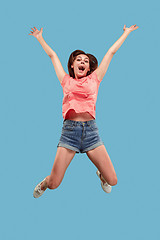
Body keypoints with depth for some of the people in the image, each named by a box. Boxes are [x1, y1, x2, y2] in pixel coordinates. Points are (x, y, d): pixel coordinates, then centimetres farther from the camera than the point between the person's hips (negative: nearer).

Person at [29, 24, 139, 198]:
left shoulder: (94, 79, 15)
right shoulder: (66, 81, 15)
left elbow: (111, 52, 21)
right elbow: (52, 55, 25)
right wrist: (40, 38, 35)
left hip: (91, 130, 1)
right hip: (69, 129, -1)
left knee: (112, 181, -1)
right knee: (54, 184, -4)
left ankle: (100, 174, 36)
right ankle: (45, 183, 34)